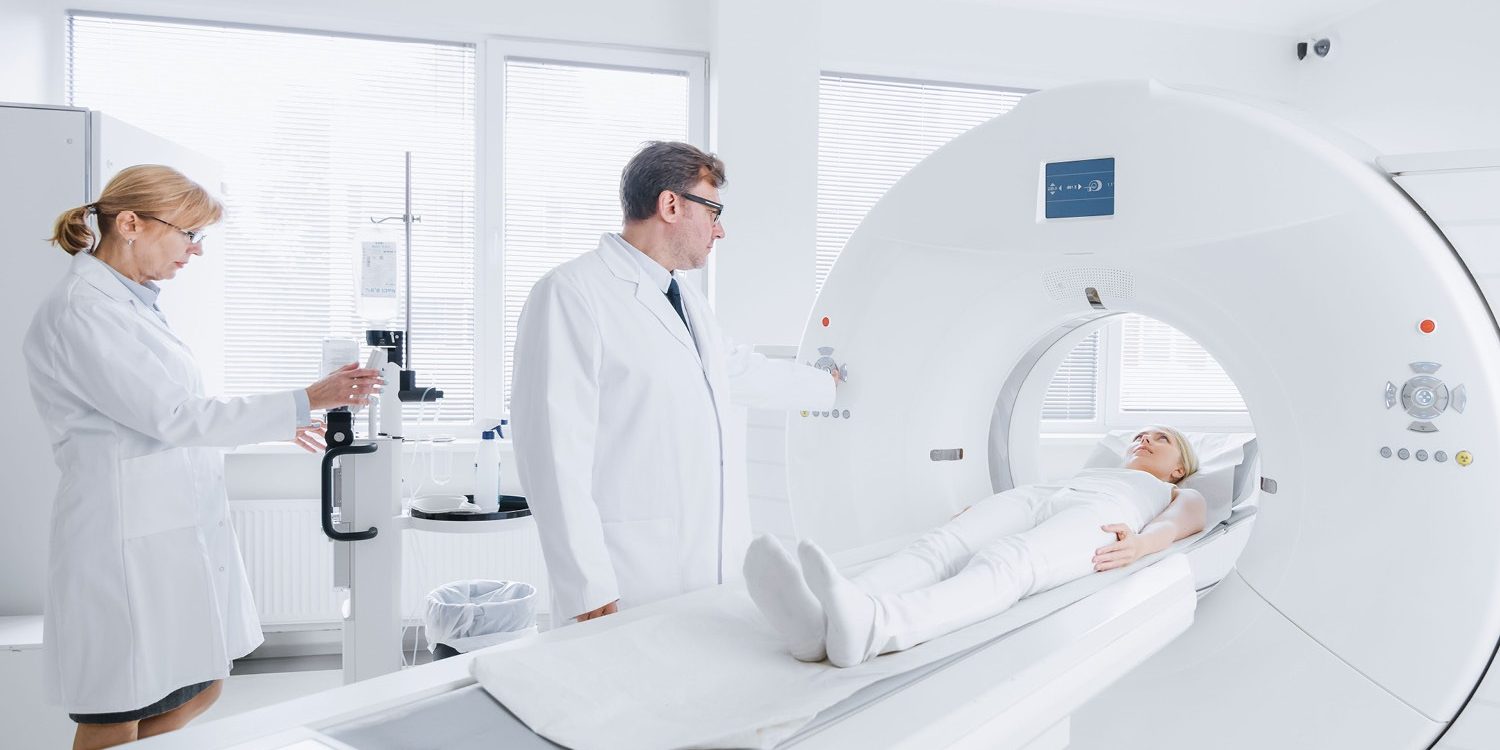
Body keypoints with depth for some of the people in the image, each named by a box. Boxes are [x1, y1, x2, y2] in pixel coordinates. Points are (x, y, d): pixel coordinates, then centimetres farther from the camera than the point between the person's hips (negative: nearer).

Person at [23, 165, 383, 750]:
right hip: (129, 542, -9)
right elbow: (169, 416, -20)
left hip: (176, 534, 9)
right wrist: (301, 403, -20)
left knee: (200, 687, 18)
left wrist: (273, 423, 18)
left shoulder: (132, 302, 12)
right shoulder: (80, 311, -17)